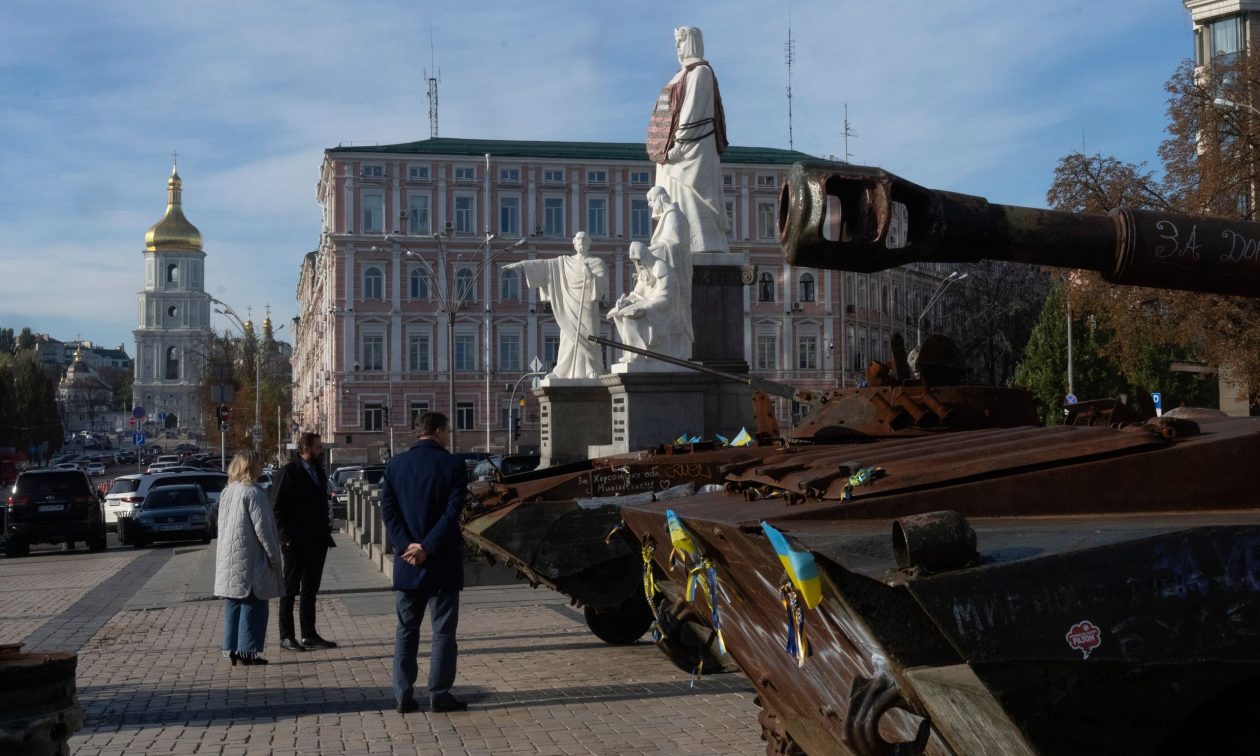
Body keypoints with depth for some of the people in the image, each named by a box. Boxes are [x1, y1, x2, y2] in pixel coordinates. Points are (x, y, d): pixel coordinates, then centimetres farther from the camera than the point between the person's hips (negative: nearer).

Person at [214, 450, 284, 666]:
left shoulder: (226, 493, 10)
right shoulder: (253, 493, -15)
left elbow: (222, 526, 15)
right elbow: (262, 529, -16)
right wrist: (274, 557, -9)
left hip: (228, 562, 8)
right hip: (250, 562, -8)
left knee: (233, 607, 12)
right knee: (253, 607, -2)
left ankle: (232, 649, 14)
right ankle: (247, 651, -2)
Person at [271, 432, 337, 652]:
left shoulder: (319, 472, 14)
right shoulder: (289, 472, -9)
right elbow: (276, 507, -11)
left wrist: (325, 531, 9)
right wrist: (285, 536, -15)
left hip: (317, 541, 7)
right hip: (296, 542, -7)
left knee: (310, 590, 12)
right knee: (290, 590, 2)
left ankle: (309, 635, 18)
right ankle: (286, 637, 7)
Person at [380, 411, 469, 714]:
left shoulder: (396, 465, 5)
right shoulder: (453, 465, -7)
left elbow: (387, 510, -2)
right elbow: (453, 513, -15)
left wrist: (406, 546, -7)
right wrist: (427, 548, -13)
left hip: (406, 563, 4)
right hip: (443, 563, -4)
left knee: (406, 630, 11)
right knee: (443, 630, 5)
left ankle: (403, 695, 10)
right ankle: (439, 695, 4)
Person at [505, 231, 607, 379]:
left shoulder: (597, 262, 4)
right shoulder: (565, 262, 13)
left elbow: (603, 283, -8)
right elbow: (543, 264, 9)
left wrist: (591, 275, -26)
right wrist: (520, 265, 2)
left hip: (587, 307, -3)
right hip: (569, 308, 3)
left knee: (588, 339, -9)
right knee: (568, 339, 0)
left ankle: (593, 372, -10)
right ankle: (560, 371, 1)